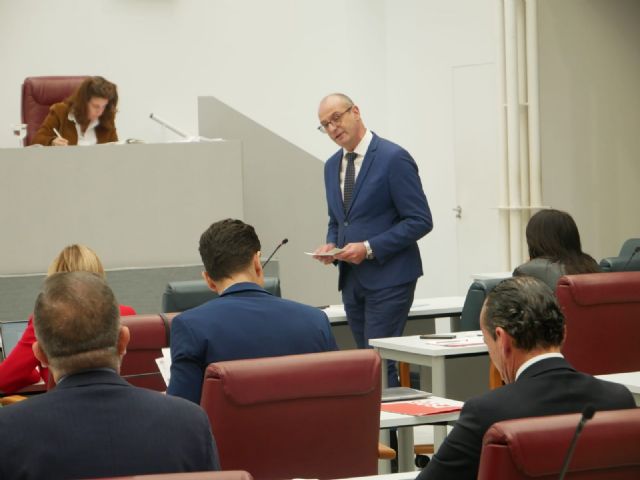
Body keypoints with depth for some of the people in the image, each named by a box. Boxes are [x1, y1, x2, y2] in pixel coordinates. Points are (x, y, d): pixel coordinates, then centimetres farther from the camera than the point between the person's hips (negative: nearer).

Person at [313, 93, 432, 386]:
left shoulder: (393, 159, -11)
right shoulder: (332, 166, 12)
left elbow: (420, 221, -14)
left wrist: (369, 248, -20)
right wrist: (331, 245, 1)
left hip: (388, 277, -7)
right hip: (352, 279, 7)